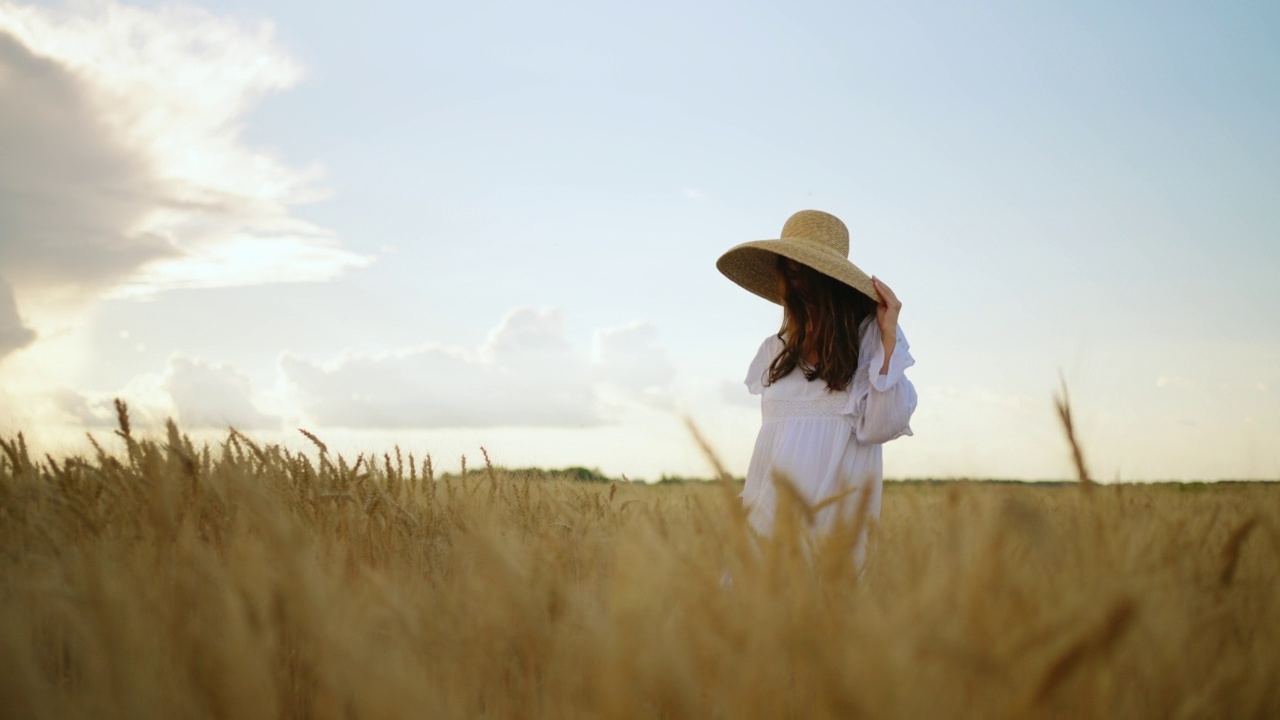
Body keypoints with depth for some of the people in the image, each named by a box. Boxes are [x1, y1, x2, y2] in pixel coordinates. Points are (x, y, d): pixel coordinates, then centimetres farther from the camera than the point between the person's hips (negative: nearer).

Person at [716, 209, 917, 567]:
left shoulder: (870, 336, 0)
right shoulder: (776, 349, 13)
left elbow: (879, 428, -9)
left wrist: (889, 339, -12)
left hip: (830, 510, -4)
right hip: (770, 511, 4)